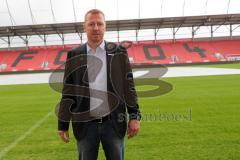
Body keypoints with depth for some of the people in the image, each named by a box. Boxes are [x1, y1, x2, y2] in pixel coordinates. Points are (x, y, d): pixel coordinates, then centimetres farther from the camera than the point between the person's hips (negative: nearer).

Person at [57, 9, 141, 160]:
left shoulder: (119, 52, 1)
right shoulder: (74, 55, 3)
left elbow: (128, 86, 0)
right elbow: (67, 92, 3)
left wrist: (134, 116, -3)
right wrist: (63, 124, 4)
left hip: (114, 122, 0)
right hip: (85, 124, 1)